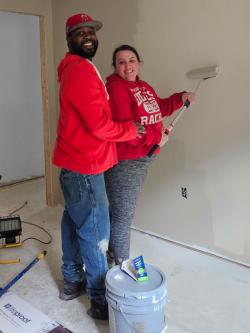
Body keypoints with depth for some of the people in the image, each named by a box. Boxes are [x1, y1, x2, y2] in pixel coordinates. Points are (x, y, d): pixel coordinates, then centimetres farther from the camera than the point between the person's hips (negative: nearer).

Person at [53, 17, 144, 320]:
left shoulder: (76, 69, 16)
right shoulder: (81, 70, -17)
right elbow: (99, 125, -23)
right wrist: (130, 130, -6)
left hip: (74, 162, 11)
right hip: (84, 165, -11)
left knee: (74, 222, 19)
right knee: (96, 232, -2)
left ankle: (72, 281, 35)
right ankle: (100, 302, 12)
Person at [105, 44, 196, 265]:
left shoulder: (143, 86, 12)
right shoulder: (116, 88, -18)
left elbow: (158, 108, 27)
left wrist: (181, 98, 13)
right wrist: (157, 137, -18)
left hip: (142, 160, 9)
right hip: (123, 162, -9)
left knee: (124, 211, 22)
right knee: (123, 216, 2)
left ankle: (113, 253, 41)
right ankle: (120, 265, 20)